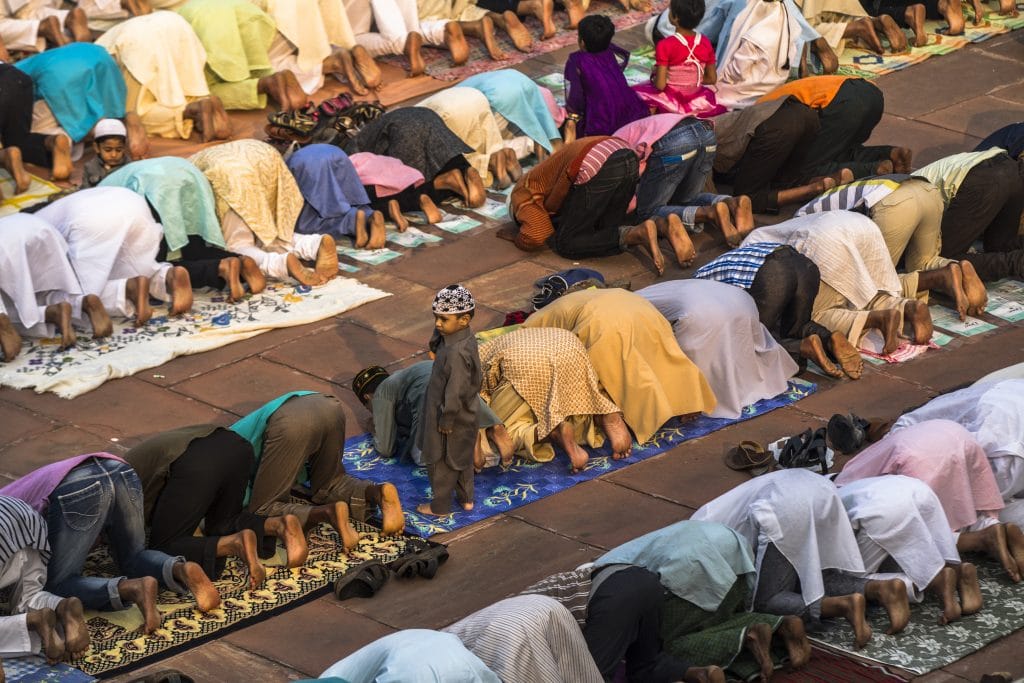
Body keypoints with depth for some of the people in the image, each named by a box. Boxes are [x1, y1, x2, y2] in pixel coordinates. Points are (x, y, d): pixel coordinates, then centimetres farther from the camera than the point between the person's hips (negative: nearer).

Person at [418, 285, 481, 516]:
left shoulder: (457, 352, -33)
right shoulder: (467, 340, -5)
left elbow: (455, 391, -29)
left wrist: (446, 420, -20)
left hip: (452, 418, -9)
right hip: (466, 415, 9)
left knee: (441, 462, 10)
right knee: (463, 457, 24)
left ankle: (440, 505, 24)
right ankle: (466, 498, 38)